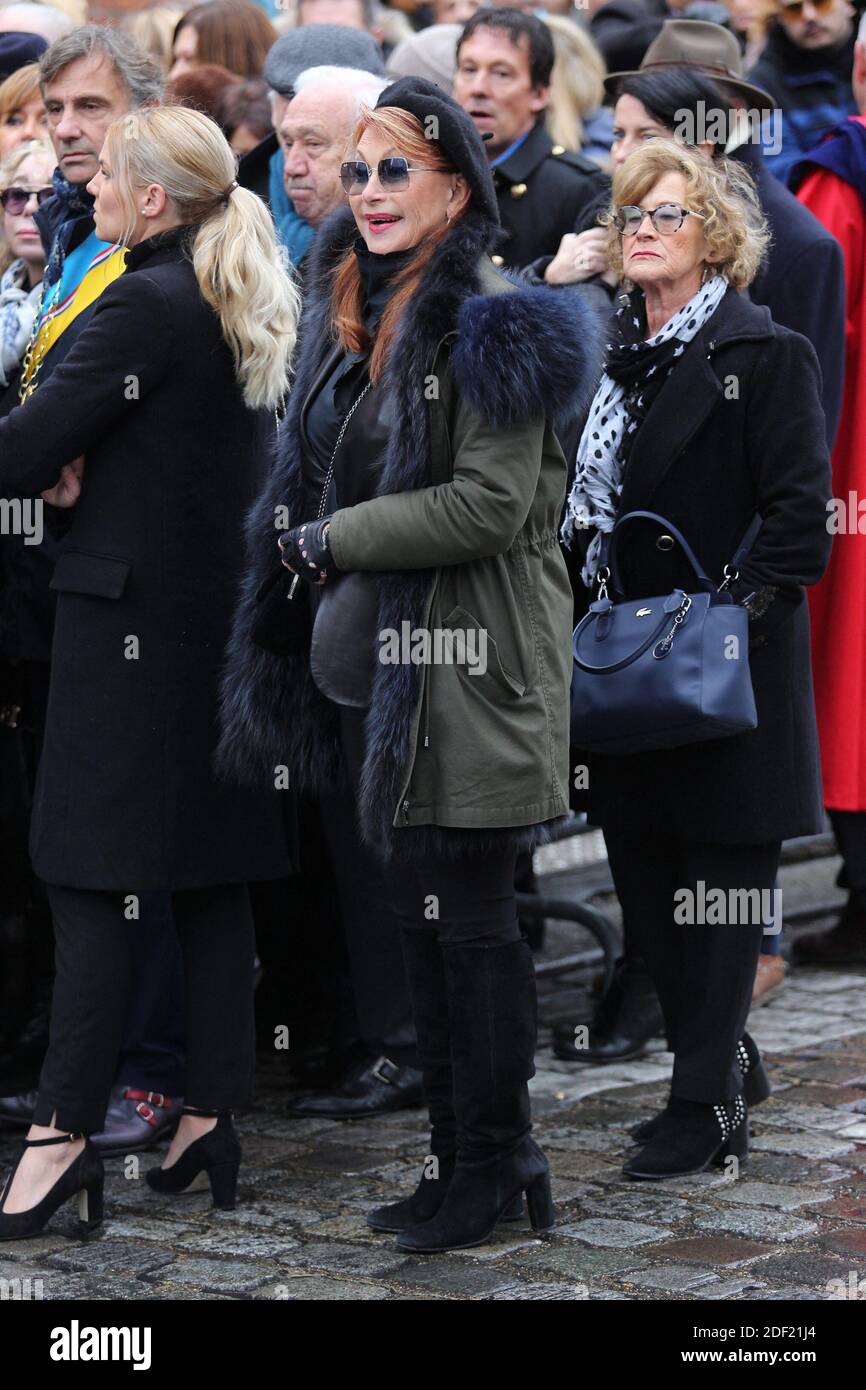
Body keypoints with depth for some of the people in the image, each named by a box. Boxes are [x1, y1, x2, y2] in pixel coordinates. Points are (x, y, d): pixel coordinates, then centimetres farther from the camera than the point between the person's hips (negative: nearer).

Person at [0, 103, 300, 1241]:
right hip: (223, 613, 8)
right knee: (210, 873, 9)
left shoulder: (145, 305, -15)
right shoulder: (253, 310, 11)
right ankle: (212, 1115, 11)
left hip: (131, 612, -8)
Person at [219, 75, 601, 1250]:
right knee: (417, 917, 13)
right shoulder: (352, 319, 14)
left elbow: (489, 504, -20)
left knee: (467, 921, -3)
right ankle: (463, 1162, 22)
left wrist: (331, 539, -13)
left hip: (464, 668, -9)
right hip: (371, 666, 9)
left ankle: (494, 1171, 7)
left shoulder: (487, 325, -13)